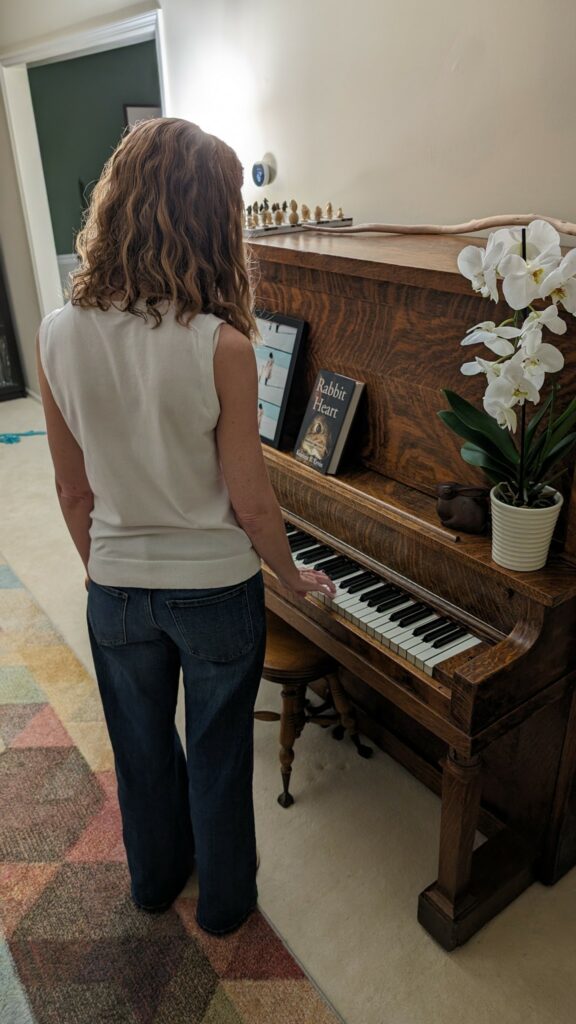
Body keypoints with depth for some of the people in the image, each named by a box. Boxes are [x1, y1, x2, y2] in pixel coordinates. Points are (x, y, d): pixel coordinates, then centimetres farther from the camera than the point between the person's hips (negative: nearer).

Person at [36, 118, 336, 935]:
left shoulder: (58, 335, -11)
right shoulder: (220, 346, -24)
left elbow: (72, 489, -2)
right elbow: (252, 503, -17)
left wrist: (100, 565, 15)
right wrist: (296, 578, 2)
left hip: (117, 590, 4)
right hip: (216, 590, -3)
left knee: (142, 748, 26)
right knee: (218, 755, 21)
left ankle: (155, 879, 52)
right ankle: (224, 900, 46)